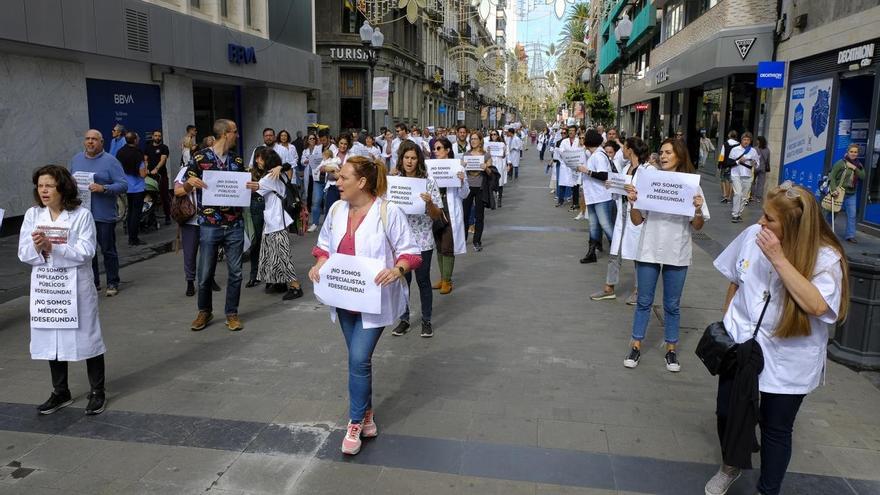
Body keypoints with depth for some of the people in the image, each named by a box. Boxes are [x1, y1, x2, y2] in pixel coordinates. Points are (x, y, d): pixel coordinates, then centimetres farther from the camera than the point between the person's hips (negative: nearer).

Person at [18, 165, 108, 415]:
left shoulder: (82, 215, -9)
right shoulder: (33, 215, 2)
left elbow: (86, 251, -16)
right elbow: (23, 254, -2)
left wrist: (53, 248, -25)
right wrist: (37, 247, -23)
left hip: (76, 287, -4)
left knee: (86, 336, 5)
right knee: (51, 340, 13)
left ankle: (97, 392, 20)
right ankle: (60, 393, 30)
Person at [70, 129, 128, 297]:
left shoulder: (110, 161, -5)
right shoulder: (76, 159, 13)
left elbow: (123, 185, -11)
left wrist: (103, 188, -24)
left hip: (104, 215, -5)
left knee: (108, 250, 4)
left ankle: (112, 283, 14)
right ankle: (92, 282, 23)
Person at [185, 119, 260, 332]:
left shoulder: (237, 160, 8)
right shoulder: (200, 158, -4)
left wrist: (253, 187, -5)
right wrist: (190, 183, -22)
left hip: (235, 226, 3)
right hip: (209, 225, -3)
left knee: (235, 272, 5)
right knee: (205, 273, 5)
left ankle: (232, 313, 20)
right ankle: (204, 311, 26)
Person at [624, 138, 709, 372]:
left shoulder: (691, 185, -2)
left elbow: (697, 226, 1)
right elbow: (637, 221, 2)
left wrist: (698, 210, -18)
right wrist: (633, 202, -15)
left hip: (677, 254, 0)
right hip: (649, 251, 0)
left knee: (672, 304, 12)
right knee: (644, 301, 10)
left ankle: (671, 349, 26)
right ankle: (636, 346, 23)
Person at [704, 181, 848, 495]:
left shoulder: (826, 258, -19)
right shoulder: (752, 235, -8)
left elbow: (816, 306, -34)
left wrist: (779, 259, -34)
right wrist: (726, 322, 14)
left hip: (787, 361, -3)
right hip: (740, 345, 4)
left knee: (776, 428, 10)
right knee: (727, 412, 16)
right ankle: (731, 466, 45)